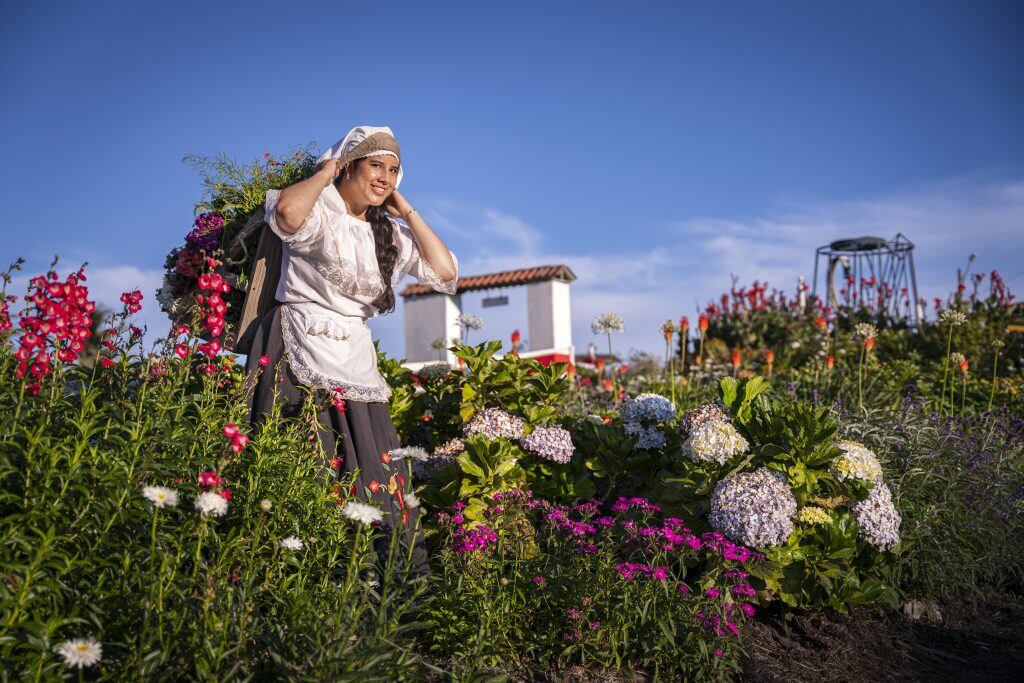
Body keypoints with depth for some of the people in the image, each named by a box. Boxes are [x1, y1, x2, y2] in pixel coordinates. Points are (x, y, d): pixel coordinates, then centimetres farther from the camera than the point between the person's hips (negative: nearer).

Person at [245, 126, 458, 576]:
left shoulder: (389, 232, 17)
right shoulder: (319, 209, -2)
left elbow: (445, 271, 9)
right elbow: (287, 212, -28)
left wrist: (405, 210, 10)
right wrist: (325, 172, -8)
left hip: (356, 363, 6)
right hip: (302, 357, -6)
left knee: (377, 472, 2)